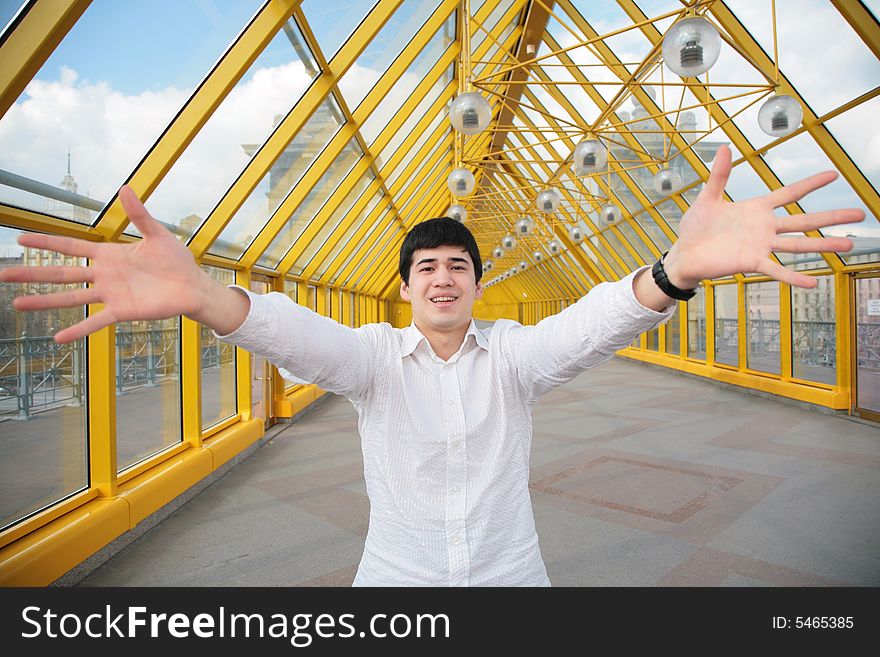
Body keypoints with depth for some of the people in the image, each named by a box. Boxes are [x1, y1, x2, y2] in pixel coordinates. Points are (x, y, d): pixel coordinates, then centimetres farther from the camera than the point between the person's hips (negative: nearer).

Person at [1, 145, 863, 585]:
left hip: (511, 573, 1)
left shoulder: (511, 352, -9)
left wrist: (678, 269, -48)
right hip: (395, 579, 0)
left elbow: (584, 327, -28)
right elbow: (301, 335, -29)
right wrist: (195, 293, -50)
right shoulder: (374, 354, -9)